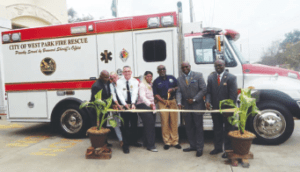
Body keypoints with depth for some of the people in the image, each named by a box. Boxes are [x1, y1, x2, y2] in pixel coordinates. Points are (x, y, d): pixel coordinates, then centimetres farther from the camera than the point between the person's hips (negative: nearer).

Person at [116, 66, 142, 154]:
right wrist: (125, 104, -25)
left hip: (133, 104, 2)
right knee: (125, 125, 0)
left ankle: (134, 141, 29)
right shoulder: (119, 82, 0)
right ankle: (125, 145, 8)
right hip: (124, 105, -2)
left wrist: (133, 103, -25)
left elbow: (135, 93, -10)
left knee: (134, 123, 11)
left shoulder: (135, 81, 4)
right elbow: (120, 94, -11)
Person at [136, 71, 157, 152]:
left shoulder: (151, 85, 18)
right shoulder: (142, 85, -7)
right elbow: (142, 96, -22)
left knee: (150, 125, 8)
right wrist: (150, 104, -36)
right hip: (143, 106, -8)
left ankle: (146, 143, 19)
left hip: (151, 106, 8)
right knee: (149, 125, -11)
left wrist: (153, 104, 5)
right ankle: (150, 145, -6)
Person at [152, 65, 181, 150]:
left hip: (173, 101, 2)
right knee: (165, 122, -4)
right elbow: (156, 94, 2)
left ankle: (175, 141, 11)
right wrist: (164, 101, -9)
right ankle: (167, 142, 7)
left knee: (174, 122, 1)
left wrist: (173, 89, -7)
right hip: (162, 102, -2)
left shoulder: (172, 78, 14)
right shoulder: (156, 81, 8)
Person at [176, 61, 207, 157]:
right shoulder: (179, 79, 10)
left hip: (197, 106, -4)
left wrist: (194, 99, -13)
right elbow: (179, 92, 1)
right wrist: (179, 102, -17)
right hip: (186, 107, 4)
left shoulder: (198, 75, -1)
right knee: (189, 128, 11)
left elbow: (203, 89, -6)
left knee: (198, 128, 3)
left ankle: (199, 148, 14)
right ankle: (193, 146, 25)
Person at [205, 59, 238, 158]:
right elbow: (208, 92, 5)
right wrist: (208, 101, -14)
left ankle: (228, 150, 21)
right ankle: (218, 147, 31)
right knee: (217, 129, 16)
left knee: (228, 130, 9)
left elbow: (233, 95, -10)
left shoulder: (231, 78, -7)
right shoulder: (211, 77, 6)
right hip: (215, 108, 4)